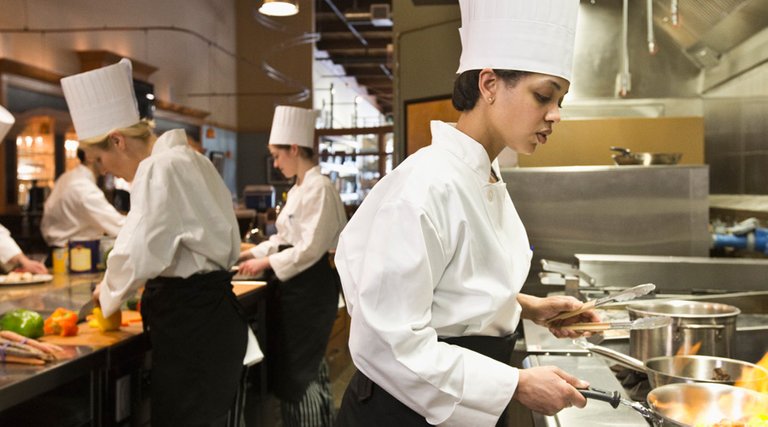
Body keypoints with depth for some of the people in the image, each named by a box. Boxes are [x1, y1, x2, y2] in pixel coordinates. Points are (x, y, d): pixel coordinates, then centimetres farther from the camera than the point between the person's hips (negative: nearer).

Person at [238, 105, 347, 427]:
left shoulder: (319, 188, -17)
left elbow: (310, 248, -23)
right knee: (287, 366, 16)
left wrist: (265, 263, -16)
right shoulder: (298, 189, 14)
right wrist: (252, 253, 10)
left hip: (312, 285, -10)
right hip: (294, 284, 10)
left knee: (302, 370, -1)